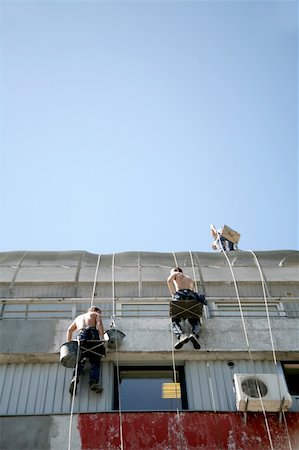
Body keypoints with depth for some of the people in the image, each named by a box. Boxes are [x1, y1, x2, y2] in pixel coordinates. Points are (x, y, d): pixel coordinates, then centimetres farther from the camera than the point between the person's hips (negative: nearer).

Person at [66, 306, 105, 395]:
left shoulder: (79, 317, 40)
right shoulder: (96, 314, 27)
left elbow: (69, 329, 28)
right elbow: (99, 323, 4)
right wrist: (102, 339, -5)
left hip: (81, 336, 3)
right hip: (92, 333, -3)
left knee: (80, 361, 3)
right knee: (95, 361, -3)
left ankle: (75, 378, -23)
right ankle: (94, 382, -22)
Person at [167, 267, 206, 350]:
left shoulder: (176, 274, 25)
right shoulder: (190, 279, 39)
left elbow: (169, 280, 4)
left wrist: (173, 294, 3)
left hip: (179, 296, -3)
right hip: (191, 298, 3)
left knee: (174, 322, 3)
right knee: (196, 322, 10)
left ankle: (182, 335, -30)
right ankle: (194, 334, -25)